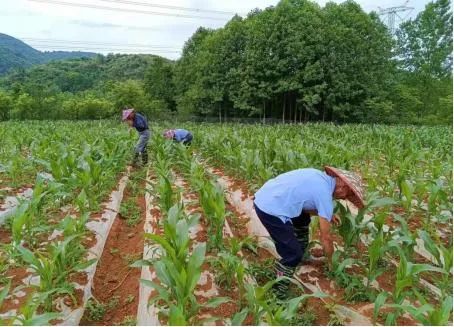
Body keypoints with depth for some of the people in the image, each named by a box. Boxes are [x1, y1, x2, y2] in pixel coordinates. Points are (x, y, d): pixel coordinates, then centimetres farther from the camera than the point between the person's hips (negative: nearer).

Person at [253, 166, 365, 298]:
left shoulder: (320, 176, 13)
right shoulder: (325, 195, -10)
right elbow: (325, 238, -2)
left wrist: (327, 215, 20)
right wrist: (332, 262, 14)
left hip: (264, 196, 10)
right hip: (270, 210, -10)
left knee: (303, 219, 30)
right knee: (293, 254, -1)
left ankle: (302, 256, 47)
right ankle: (277, 293, 13)